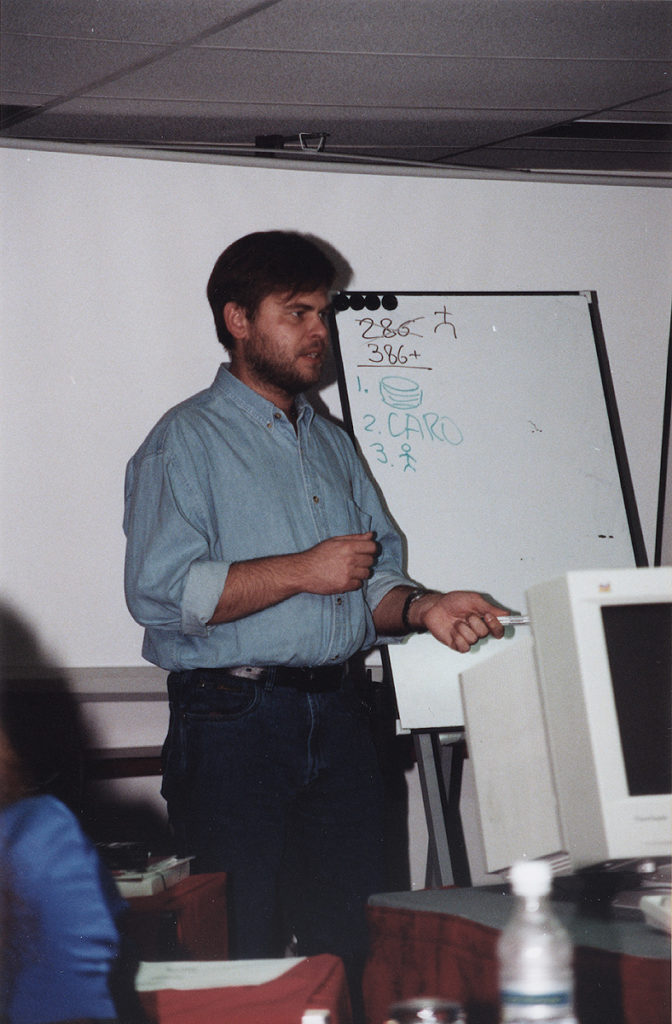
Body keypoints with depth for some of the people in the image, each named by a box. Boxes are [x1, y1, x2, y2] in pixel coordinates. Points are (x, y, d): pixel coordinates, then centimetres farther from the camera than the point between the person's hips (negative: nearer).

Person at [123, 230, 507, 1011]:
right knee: (244, 957, -1)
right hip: (231, 720, -6)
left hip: (335, 714, 6)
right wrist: (303, 570, -14)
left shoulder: (332, 445, 19)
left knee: (358, 946, 8)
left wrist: (421, 609, -4)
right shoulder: (186, 441, -3)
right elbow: (159, 591, -16)